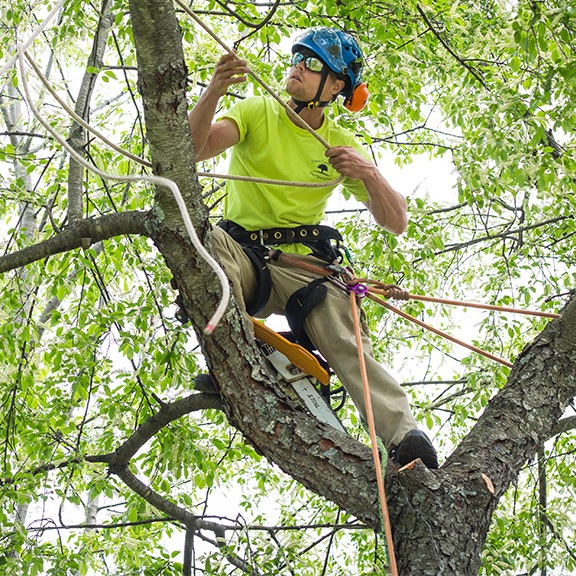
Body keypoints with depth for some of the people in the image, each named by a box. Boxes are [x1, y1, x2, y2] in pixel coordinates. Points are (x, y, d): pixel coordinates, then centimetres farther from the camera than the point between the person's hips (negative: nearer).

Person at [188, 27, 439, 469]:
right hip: (243, 248, 0)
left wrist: (370, 174, -14)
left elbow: (396, 224, 5)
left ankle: (406, 439, -38)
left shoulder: (344, 146, 10)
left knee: (347, 344, -27)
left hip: (303, 263, 1)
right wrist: (214, 91, -30)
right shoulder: (257, 113, 6)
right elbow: (193, 149, -13)